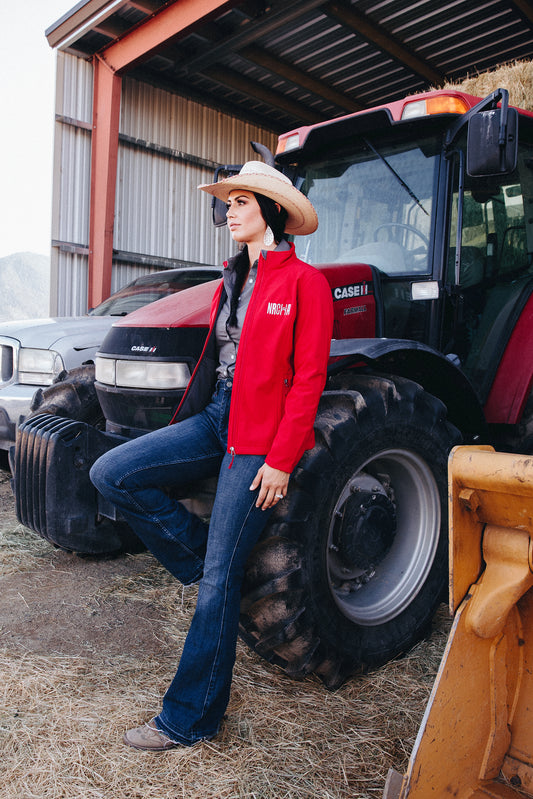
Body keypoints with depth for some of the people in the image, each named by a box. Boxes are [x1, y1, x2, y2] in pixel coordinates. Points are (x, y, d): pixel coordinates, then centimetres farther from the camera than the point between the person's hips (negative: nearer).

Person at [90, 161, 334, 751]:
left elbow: (308, 379, -12)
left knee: (220, 578, -3)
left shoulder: (304, 281, -7)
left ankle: (190, 719, 15)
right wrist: (183, 425, 17)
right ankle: (200, 553, 9)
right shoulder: (232, 282, 16)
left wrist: (281, 459, -16)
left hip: (260, 436, -7)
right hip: (215, 418, 8)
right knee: (111, 473, -9)